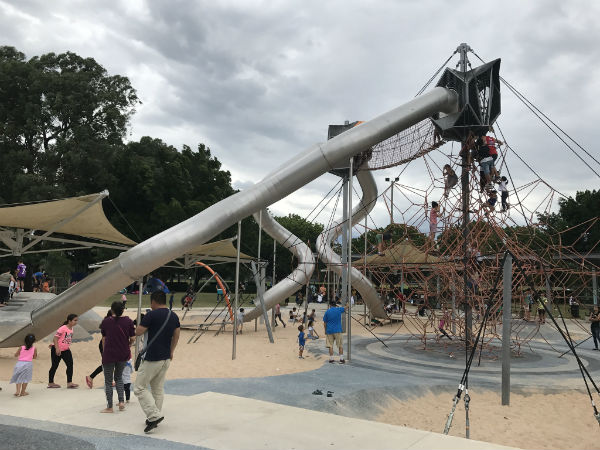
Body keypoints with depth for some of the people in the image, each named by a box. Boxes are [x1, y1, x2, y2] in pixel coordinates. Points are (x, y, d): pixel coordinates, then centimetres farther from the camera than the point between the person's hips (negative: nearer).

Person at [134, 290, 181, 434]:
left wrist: (145, 324, 8)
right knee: (158, 389, 16)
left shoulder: (152, 315, -15)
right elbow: (176, 337, 14)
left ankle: (154, 415, -8)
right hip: (166, 358, 7)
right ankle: (154, 418, 21)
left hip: (152, 358, -7)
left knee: (140, 388, 3)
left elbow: (138, 332, -9)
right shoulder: (174, 316, 6)